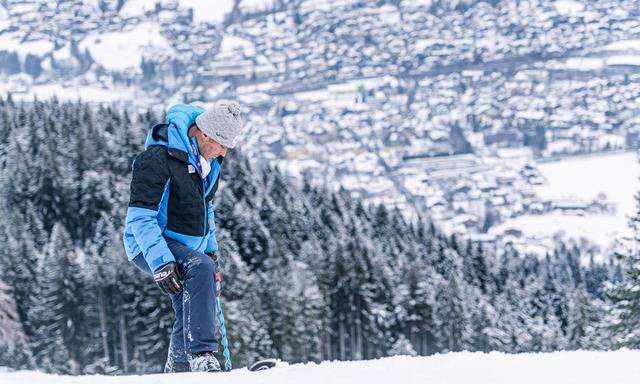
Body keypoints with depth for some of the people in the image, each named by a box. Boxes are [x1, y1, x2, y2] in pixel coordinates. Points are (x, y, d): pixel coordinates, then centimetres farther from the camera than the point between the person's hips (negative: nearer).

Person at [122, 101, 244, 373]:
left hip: (187, 247, 9)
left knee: (189, 315, 11)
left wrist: (210, 247, 22)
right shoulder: (158, 158, -24)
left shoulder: (208, 159, 5)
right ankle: (202, 356, -37)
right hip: (149, 246, -9)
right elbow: (140, 217, -26)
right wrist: (160, 262, -33)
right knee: (200, 269, -33)